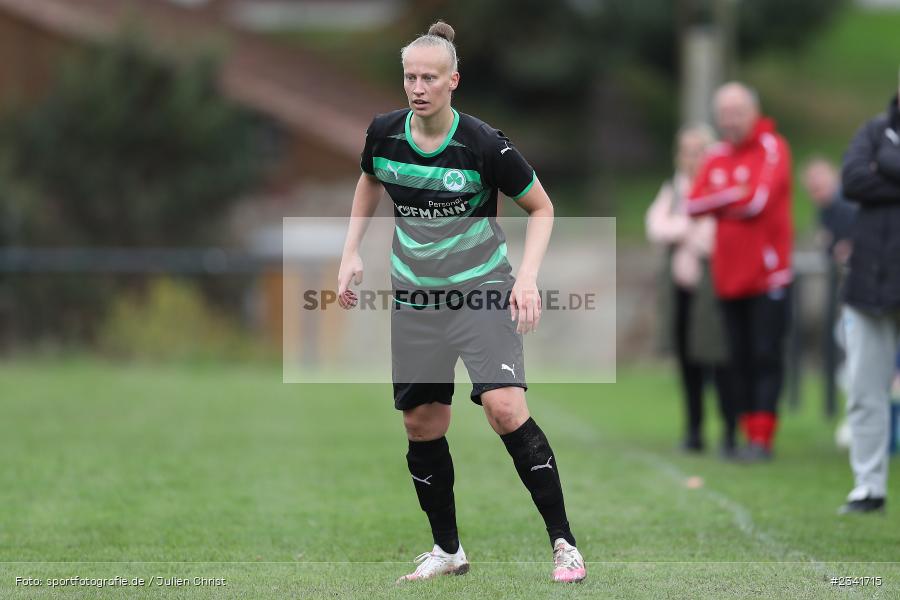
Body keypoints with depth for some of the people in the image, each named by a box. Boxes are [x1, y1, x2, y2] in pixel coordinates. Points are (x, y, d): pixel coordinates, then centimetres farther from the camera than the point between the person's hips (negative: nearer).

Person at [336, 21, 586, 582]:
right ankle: (448, 550, 23)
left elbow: (541, 207, -3)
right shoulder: (384, 133, -5)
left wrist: (528, 278, -16)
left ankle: (564, 543, -12)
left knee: (505, 408, -20)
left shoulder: (484, 144, -16)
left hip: (484, 289, -5)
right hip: (416, 298, 5)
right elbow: (369, 184, 19)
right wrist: (352, 252, 10)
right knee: (422, 424, 6)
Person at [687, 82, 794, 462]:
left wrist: (718, 205, -3)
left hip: (767, 272, -6)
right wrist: (736, 196, -10)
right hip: (729, 274, 6)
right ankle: (748, 432, 12)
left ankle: (762, 437, -7)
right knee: (740, 358, 7)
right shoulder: (717, 157, 12)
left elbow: (760, 199, -17)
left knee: (766, 355, -6)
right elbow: (694, 203, 4)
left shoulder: (772, 149, -6)